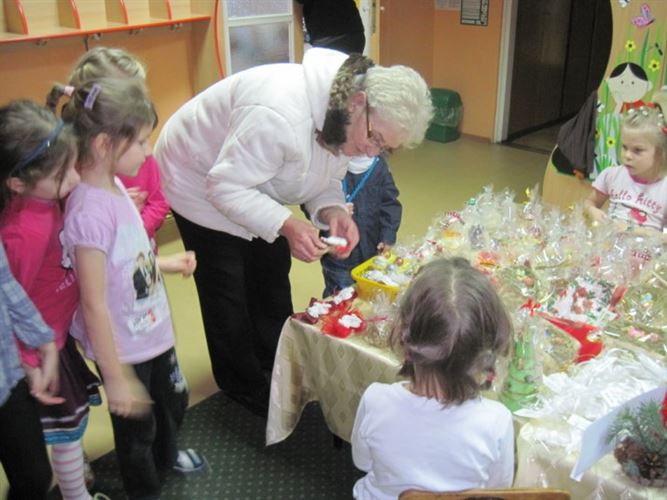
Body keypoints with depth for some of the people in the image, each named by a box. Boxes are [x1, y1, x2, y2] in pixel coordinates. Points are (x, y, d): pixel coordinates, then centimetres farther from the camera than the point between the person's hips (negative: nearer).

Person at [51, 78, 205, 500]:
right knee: (137, 425, 17)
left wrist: (166, 263, 13)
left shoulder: (114, 185, -4)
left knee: (173, 402, 30)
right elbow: (94, 304, -26)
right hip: (125, 348, -8)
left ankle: (166, 457, 60)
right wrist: (116, 377, -20)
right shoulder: (90, 212, -31)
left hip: (154, 331, 9)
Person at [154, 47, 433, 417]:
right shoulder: (279, 114, -42)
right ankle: (245, 387, 22)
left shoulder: (349, 123, -15)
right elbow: (225, 187, -35)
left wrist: (333, 210, -23)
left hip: (253, 185, 8)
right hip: (200, 182, -7)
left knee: (273, 275, 15)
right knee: (229, 293, 1)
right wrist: (287, 225, -42)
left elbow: (326, 178, -1)